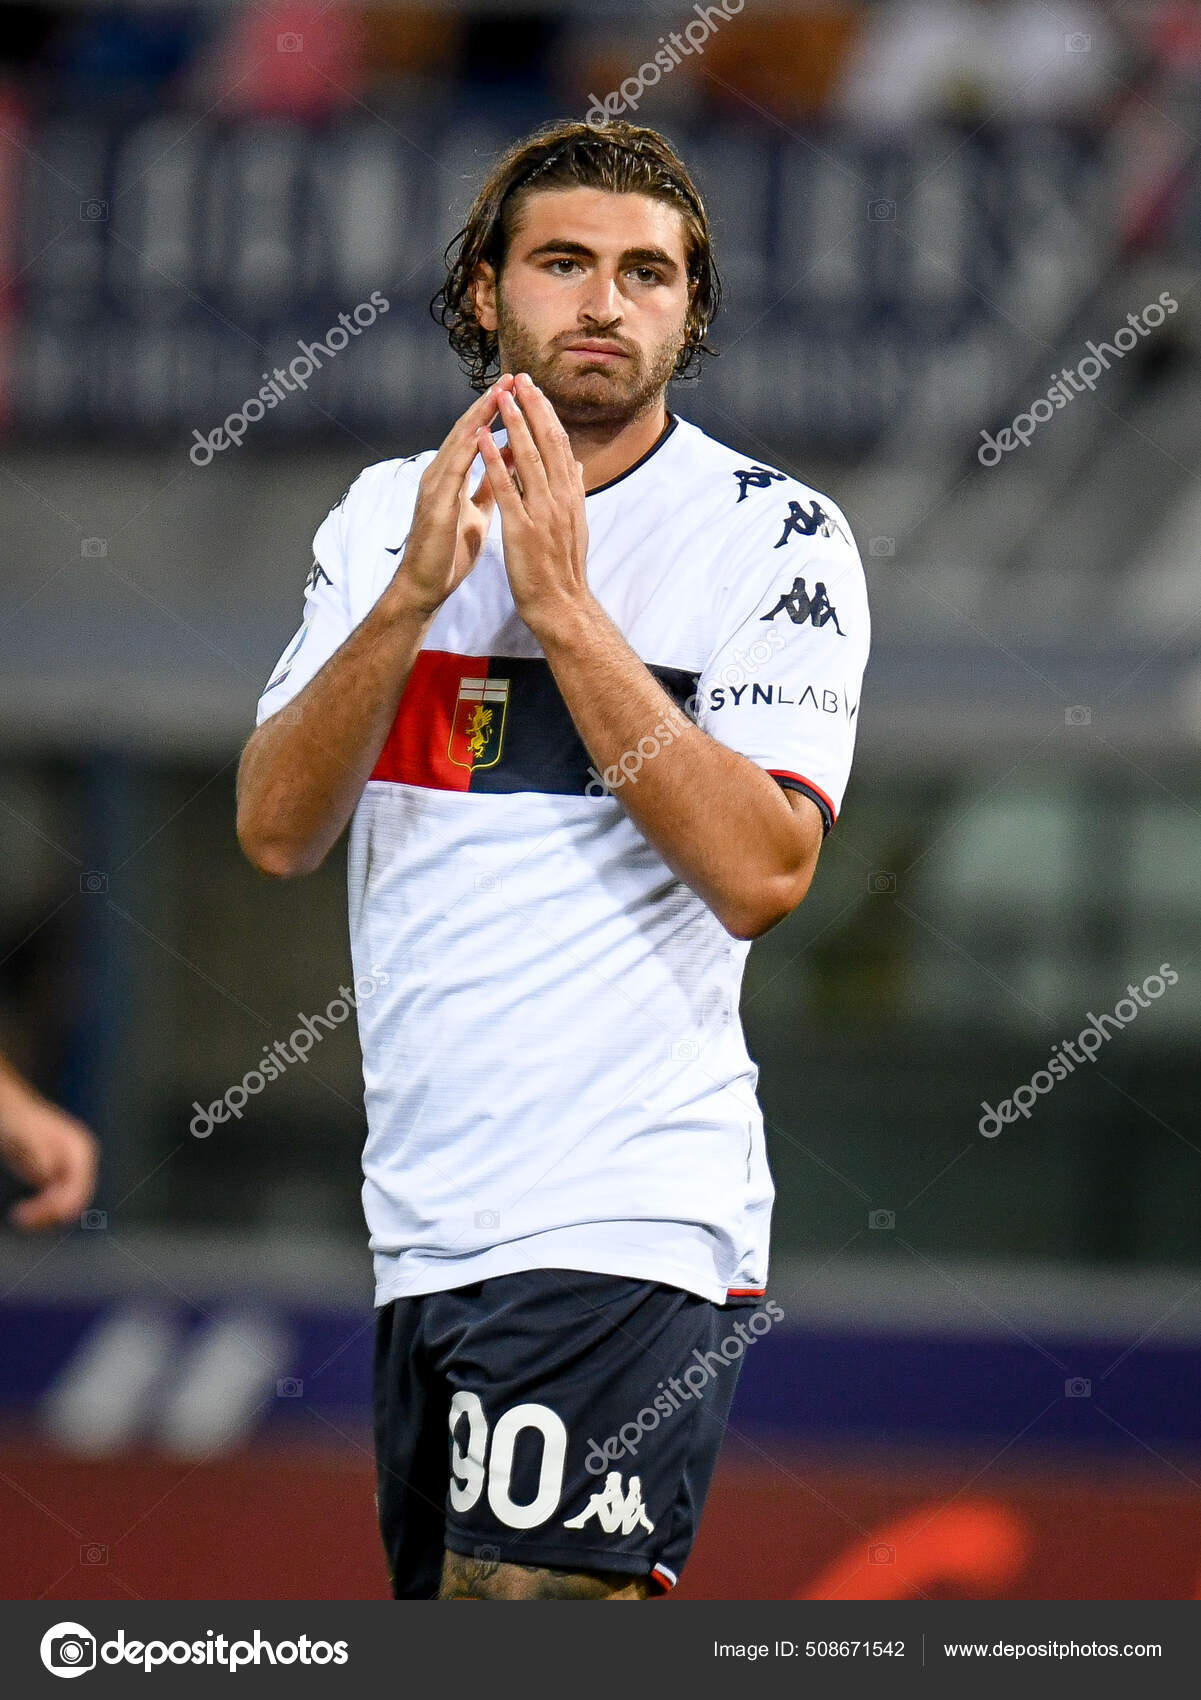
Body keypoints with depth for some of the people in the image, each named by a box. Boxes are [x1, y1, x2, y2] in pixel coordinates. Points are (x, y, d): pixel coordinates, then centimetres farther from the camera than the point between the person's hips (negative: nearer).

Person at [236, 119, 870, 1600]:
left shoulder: (770, 534, -3)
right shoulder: (383, 516, 12)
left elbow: (761, 870, -15)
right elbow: (275, 830, 2)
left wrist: (564, 604, -16)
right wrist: (414, 597, -11)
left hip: (622, 1231, -6)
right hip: (417, 1223, 6)